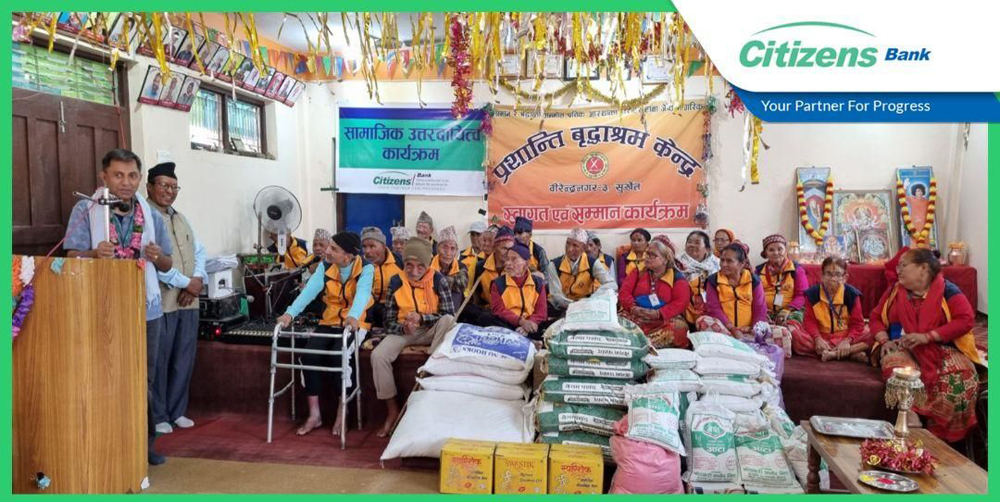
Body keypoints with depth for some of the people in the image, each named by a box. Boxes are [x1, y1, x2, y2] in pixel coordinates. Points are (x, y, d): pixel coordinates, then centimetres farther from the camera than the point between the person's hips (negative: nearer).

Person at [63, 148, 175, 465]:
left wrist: (157, 256, -11)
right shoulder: (85, 210, -3)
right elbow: (72, 257, -8)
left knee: (144, 380, 12)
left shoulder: (151, 215, 6)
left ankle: (145, 444, 24)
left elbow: (167, 264, 12)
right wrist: (95, 254, -29)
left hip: (146, 309, 3)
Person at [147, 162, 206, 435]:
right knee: (158, 361, 1)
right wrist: (185, 282, -14)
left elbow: (199, 251, 15)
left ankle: (176, 411, 24)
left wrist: (198, 280, -4)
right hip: (160, 301, -7)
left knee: (184, 359, 12)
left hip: (189, 301, 7)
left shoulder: (181, 219, 17)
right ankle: (157, 416, 14)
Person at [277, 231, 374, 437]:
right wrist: (290, 313, -32)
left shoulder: (366, 268, -13)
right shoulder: (325, 266, -1)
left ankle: (342, 412, -11)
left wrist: (353, 316, -52)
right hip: (330, 322, 5)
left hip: (356, 324, -4)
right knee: (309, 355, -19)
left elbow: (362, 292, -32)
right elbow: (310, 290, -15)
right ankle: (314, 414, -8)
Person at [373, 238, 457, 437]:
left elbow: (449, 313, -15)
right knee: (378, 355, -26)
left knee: (448, 321, -33)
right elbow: (389, 322, -5)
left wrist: (421, 318, -28)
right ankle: (392, 409, -11)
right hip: (403, 331, 1)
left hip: (431, 330, -1)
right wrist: (404, 328, -27)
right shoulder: (396, 281, -8)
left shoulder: (437, 279, -11)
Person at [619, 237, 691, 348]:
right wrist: (633, 307, -16)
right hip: (635, 317, 2)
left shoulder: (677, 277, 7)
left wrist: (658, 313, -20)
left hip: (663, 319, -2)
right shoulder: (638, 271, 15)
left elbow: (681, 302, -6)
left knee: (679, 326, -35)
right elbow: (624, 292, 6)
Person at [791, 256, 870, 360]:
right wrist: (817, 339, -24)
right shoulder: (812, 293, -2)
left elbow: (857, 323, -6)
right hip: (821, 336, 0)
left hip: (845, 337, 0)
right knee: (795, 335, -29)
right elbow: (810, 321, -5)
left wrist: (847, 340, -24)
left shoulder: (851, 294, -3)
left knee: (870, 335, -26)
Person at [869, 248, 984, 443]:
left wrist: (927, 336, -18)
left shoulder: (946, 290, 0)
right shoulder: (895, 290, 11)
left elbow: (966, 320, -10)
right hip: (902, 347, 1)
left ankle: (940, 433, -14)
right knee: (898, 371, -34)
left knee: (962, 377, -30)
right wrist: (884, 340, -5)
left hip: (940, 348, -1)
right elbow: (876, 317, 15)